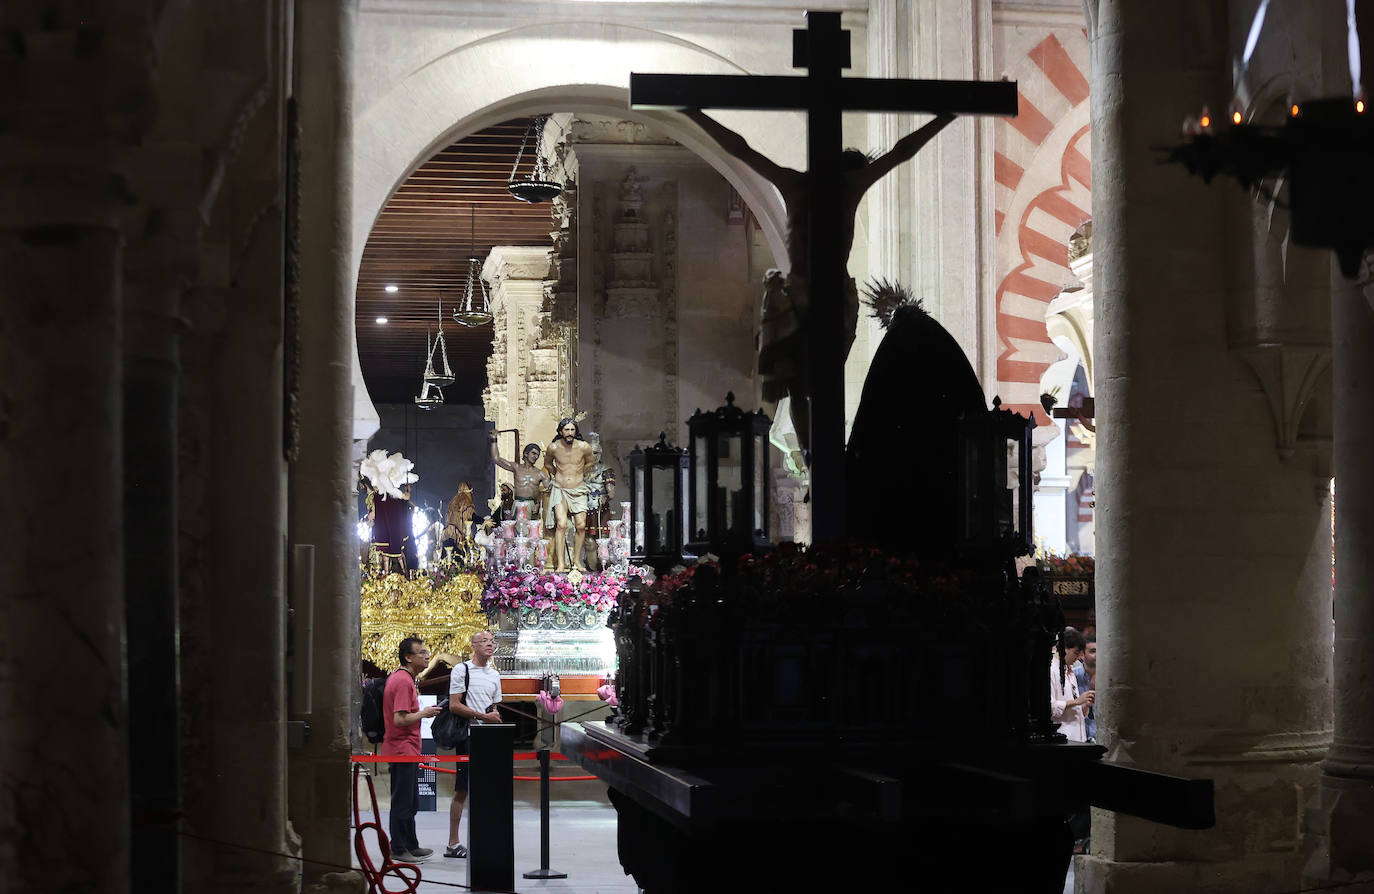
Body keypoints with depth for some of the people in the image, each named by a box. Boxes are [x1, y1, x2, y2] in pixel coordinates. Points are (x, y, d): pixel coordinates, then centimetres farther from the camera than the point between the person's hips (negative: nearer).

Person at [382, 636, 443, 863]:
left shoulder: (402, 678, 14)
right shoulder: (403, 681, -19)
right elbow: (400, 719, -25)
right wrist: (423, 713, -13)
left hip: (407, 749, 11)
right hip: (403, 749, -11)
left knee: (410, 802, 17)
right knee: (403, 802, -4)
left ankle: (411, 846, 25)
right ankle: (399, 850, 2)